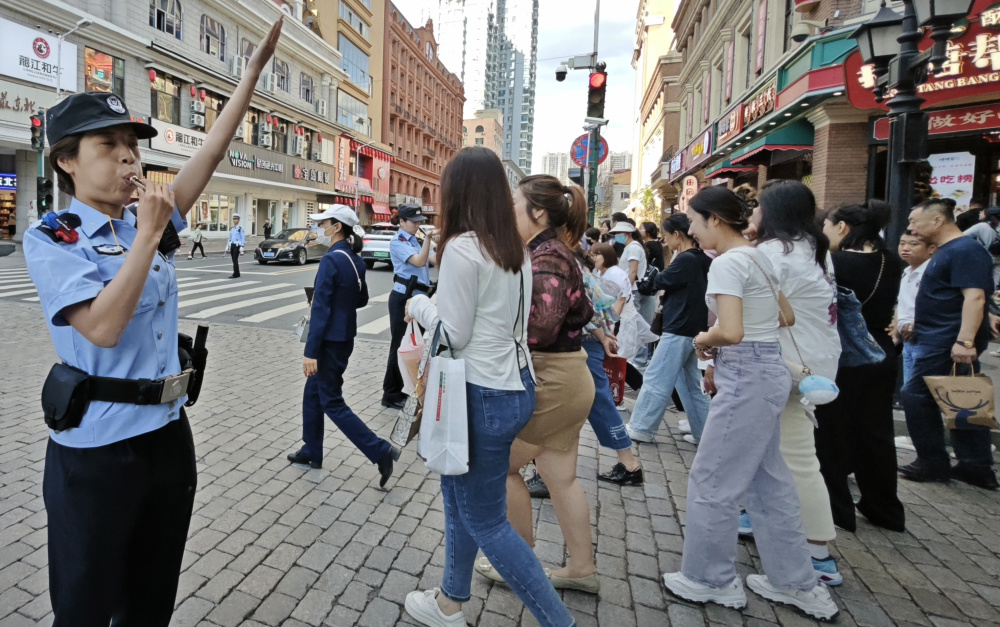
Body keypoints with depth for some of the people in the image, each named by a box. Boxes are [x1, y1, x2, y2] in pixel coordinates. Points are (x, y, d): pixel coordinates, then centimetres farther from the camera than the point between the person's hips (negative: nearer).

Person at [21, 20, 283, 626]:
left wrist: (256, 67, -2)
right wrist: (147, 235, -22)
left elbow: (212, 150, 1)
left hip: (170, 435, 5)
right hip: (96, 450, -5)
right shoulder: (49, 238, -10)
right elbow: (103, 328, -25)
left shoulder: (150, 222, 5)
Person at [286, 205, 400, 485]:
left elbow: (321, 308, -22)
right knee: (312, 393, 20)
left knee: (332, 402, 1)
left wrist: (310, 352, -21)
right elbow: (361, 299, 18)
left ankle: (381, 451, -1)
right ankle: (312, 451, 32)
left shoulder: (331, 260, -20)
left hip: (331, 340, -9)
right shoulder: (355, 260, 7)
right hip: (344, 337, 9)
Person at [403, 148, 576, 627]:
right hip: (517, 385, 9)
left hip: (484, 396, -9)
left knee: (486, 521, 6)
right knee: (458, 493, 23)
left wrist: (418, 305, 1)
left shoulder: (462, 247, -18)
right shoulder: (515, 248, 7)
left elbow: (452, 334, -16)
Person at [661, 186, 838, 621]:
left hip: (747, 378, -10)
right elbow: (787, 318, 18)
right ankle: (797, 583, 31)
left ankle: (711, 580, 21)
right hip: (768, 372, 10)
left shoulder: (727, 263, -16)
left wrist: (703, 340, -7)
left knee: (711, 481, 4)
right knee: (769, 480, 18)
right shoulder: (757, 257, 12)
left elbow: (731, 332, -28)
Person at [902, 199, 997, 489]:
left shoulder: (965, 250, -15)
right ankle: (978, 467, 20)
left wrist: (965, 341, -30)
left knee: (916, 397, -3)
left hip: (947, 343, -10)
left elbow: (975, 297, -24)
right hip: (942, 340, 10)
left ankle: (932, 463, 8)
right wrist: (917, 323, 23)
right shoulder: (946, 250, 16)